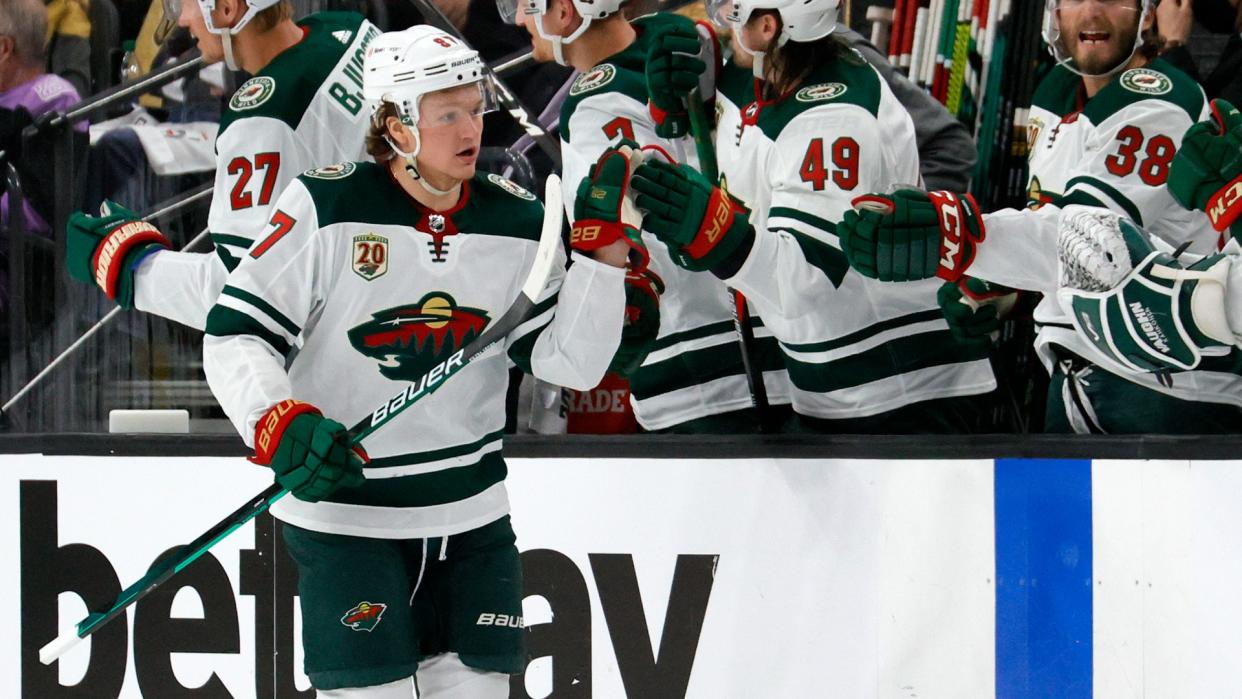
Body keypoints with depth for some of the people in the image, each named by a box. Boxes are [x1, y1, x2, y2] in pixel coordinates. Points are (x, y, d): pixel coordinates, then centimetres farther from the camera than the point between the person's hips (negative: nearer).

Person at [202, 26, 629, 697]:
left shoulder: (519, 222, 2)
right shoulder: (326, 206, -12)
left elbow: (569, 361, -2)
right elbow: (235, 334, -11)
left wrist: (604, 250, -11)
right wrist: (281, 426, -26)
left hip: (471, 510, 5)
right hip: (341, 506, -5)